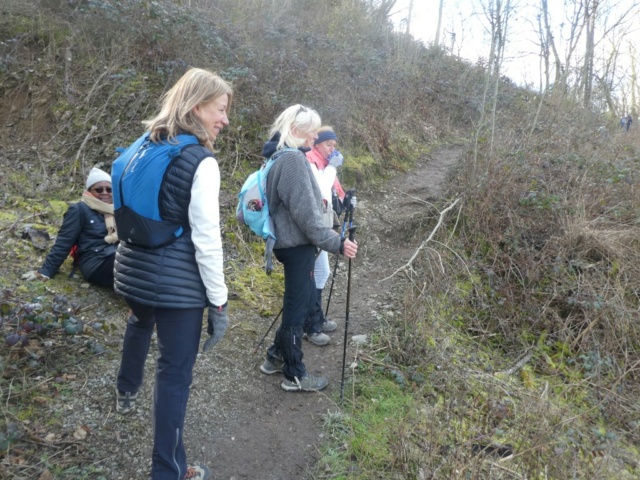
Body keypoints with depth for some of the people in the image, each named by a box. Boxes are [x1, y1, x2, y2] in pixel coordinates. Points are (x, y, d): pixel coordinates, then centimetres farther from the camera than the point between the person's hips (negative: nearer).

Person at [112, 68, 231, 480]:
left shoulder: (146, 147, 5)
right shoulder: (201, 162, -18)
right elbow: (206, 240, -20)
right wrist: (219, 301, -13)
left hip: (134, 268, 8)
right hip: (177, 281, -8)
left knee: (141, 323, 37)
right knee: (176, 373, 3)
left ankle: (126, 393, 60)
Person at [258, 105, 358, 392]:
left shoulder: (283, 155, 12)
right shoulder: (293, 158, -19)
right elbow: (306, 213, -22)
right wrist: (336, 243, -18)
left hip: (290, 241, 10)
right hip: (297, 244, -10)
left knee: (304, 300, 20)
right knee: (297, 307, 3)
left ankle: (276, 357, 32)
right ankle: (295, 376, 19)